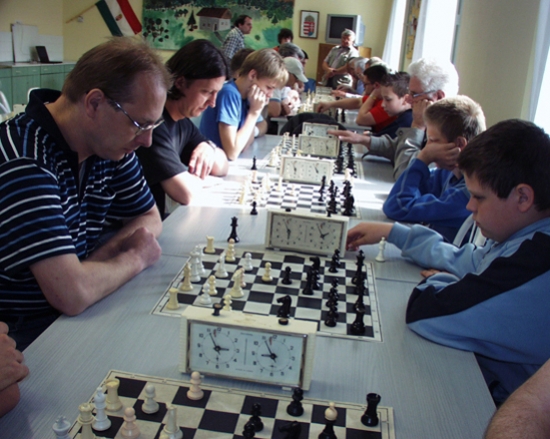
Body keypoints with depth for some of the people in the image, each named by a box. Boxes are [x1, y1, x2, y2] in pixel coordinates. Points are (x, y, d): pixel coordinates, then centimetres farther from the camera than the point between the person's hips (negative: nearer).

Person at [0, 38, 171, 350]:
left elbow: (149, 218, 10)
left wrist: (107, 254, -10)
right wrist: (135, 258, -15)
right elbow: (72, 294, -34)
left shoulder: (109, 144, -3)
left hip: (77, 313, 7)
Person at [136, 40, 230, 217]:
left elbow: (222, 168, 14)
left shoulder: (184, 122, 5)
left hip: (163, 220, 8)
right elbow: (186, 192, -29)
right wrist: (199, 175, -7)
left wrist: (209, 148, -6)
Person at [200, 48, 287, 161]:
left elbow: (263, 126, 14)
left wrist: (252, 131, -7)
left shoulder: (247, 94, 2)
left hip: (234, 162, 7)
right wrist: (254, 112, -18)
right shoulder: (229, 94, -19)